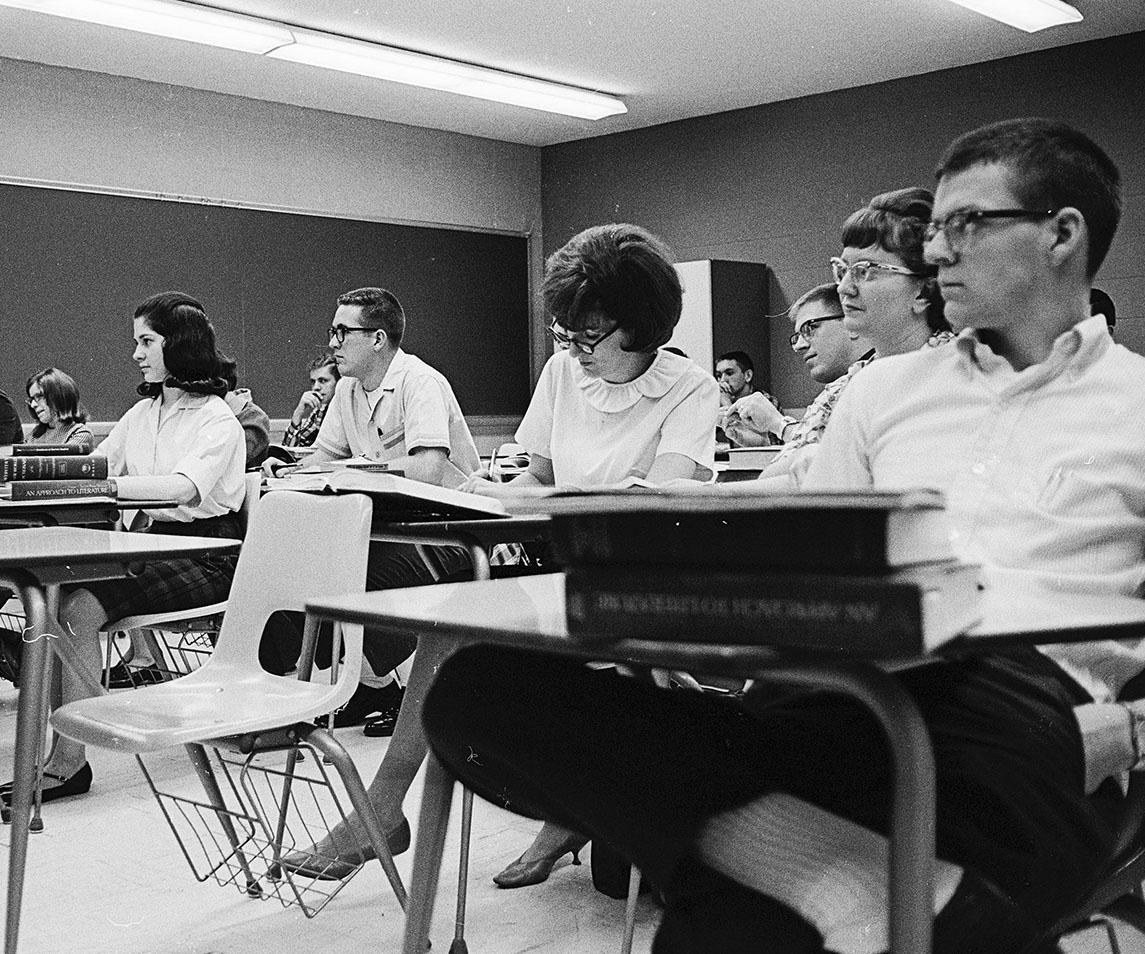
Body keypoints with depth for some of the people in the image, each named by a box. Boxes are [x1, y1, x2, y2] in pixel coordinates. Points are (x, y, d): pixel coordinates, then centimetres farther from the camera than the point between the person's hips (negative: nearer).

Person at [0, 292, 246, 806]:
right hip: (151, 543, 7)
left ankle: (67, 760, -22)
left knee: (78, 607, -27)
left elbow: (182, 487, -22)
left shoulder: (217, 421, -5)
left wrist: (109, 482, -30)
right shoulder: (140, 414, 20)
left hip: (205, 556, -7)